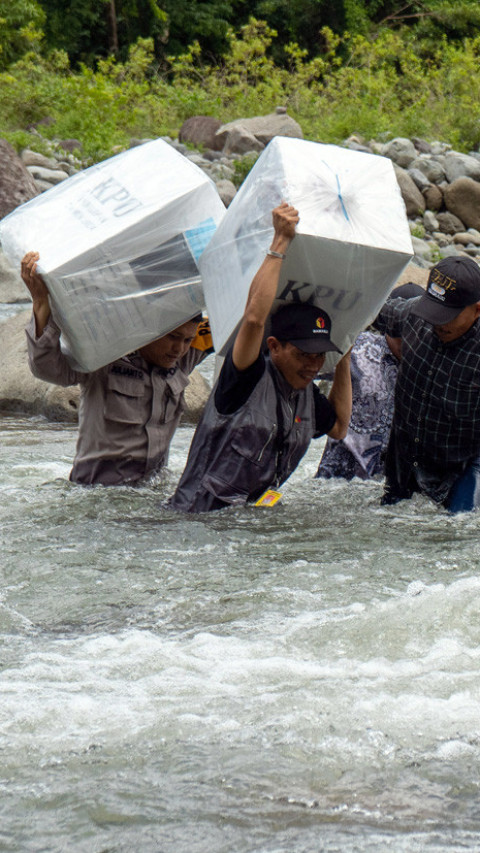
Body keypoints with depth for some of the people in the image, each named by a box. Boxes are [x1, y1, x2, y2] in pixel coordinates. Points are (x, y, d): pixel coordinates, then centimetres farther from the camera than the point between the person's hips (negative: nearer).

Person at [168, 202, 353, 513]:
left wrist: (344, 361, 25)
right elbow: (254, 317, -27)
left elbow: (339, 427, 32)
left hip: (258, 517, 8)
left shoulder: (307, 393, 13)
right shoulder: (250, 378, -10)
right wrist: (281, 242, -24)